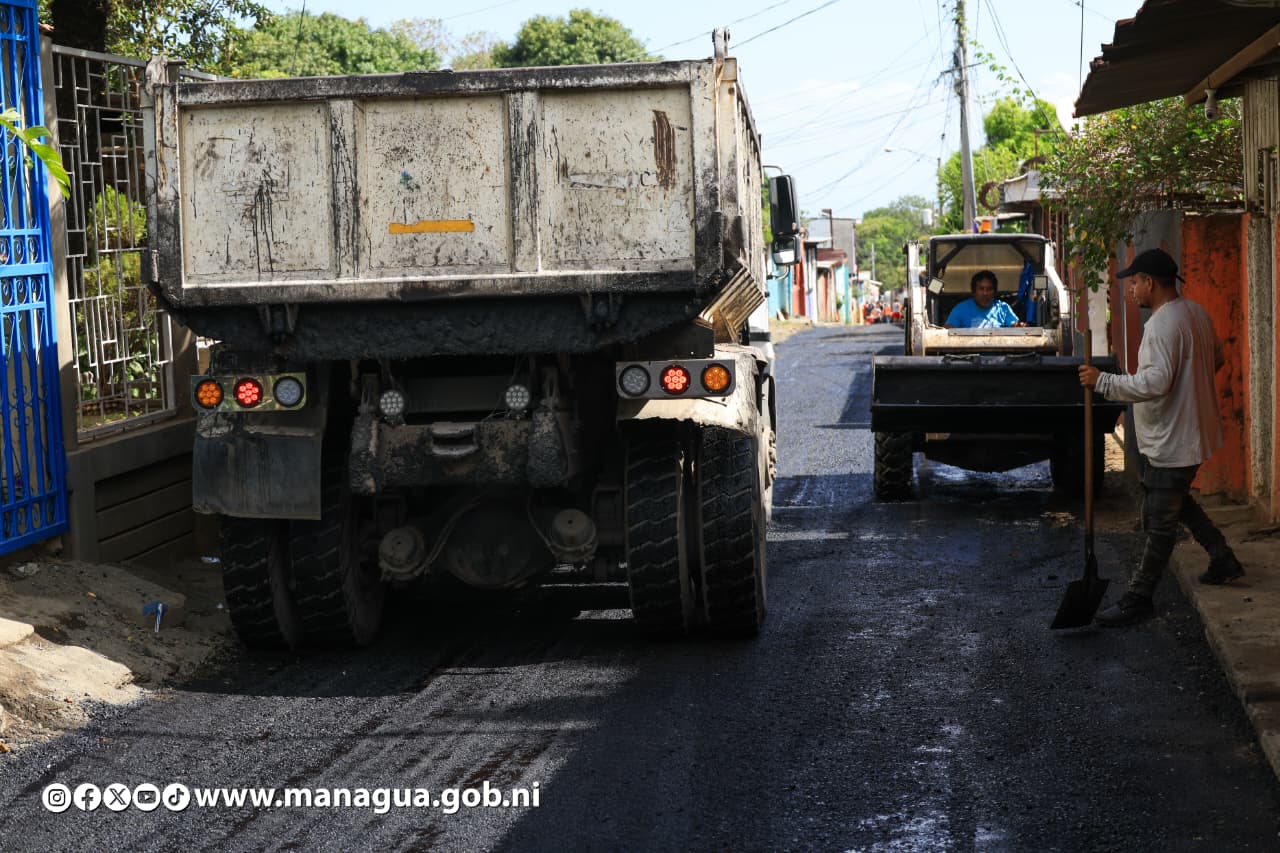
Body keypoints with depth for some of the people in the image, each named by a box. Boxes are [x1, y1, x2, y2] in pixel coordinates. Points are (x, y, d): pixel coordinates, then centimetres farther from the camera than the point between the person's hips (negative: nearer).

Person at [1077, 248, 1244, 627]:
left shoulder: (1163, 325, -24)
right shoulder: (1197, 313, 7)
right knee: (1177, 501, 28)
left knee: (1159, 523, -2)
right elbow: (1216, 357, 21)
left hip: (1171, 440, -10)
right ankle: (1223, 559, 36)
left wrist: (1103, 382, -27)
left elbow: (1156, 382, -32)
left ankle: (1138, 599, 4)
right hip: (1191, 430, 10)